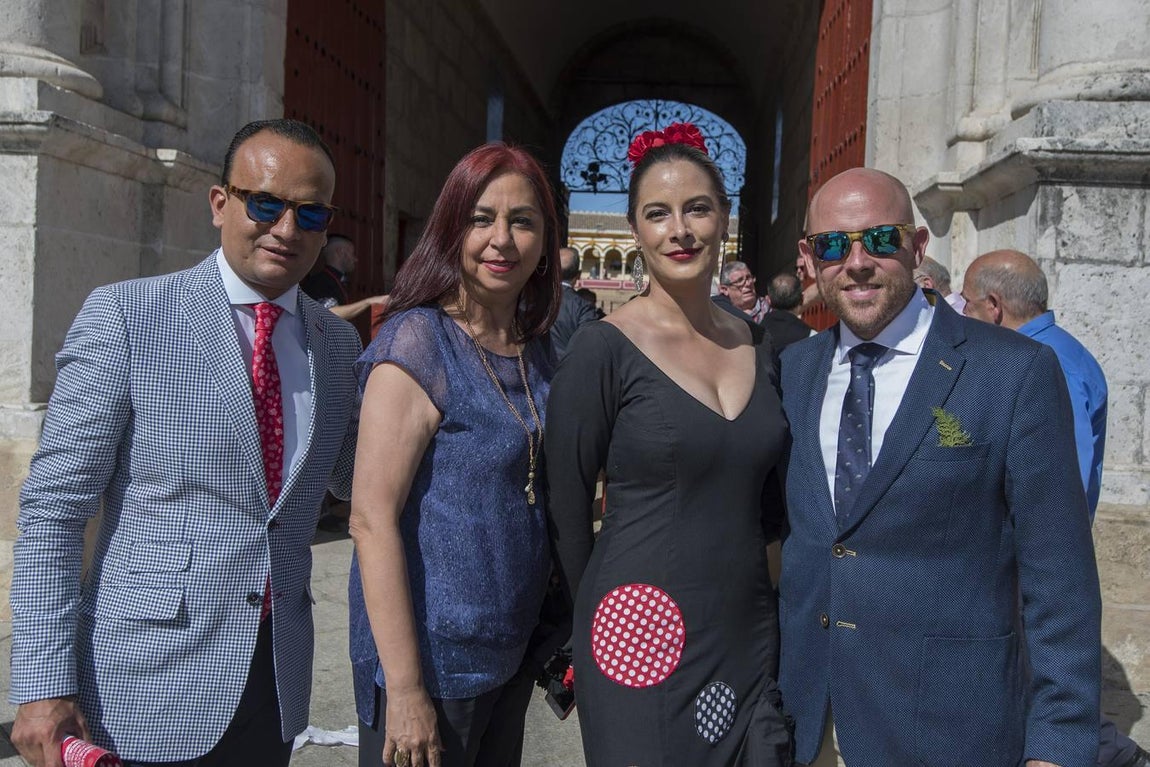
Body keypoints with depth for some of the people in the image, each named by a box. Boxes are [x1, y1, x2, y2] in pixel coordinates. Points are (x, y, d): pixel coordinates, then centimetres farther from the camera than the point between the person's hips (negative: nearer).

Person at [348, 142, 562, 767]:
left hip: (514, 655, 7)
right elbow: (372, 518, -19)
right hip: (433, 660, -7)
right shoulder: (418, 341, -16)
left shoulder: (534, 350, 4)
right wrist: (404, 689, -19)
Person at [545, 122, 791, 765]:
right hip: (645, 641, -5)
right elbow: (568, 510, -5)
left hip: (751, 634, 5)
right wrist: (597, 624, 5)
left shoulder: (757, 344, 4)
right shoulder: (603, 350, -12)